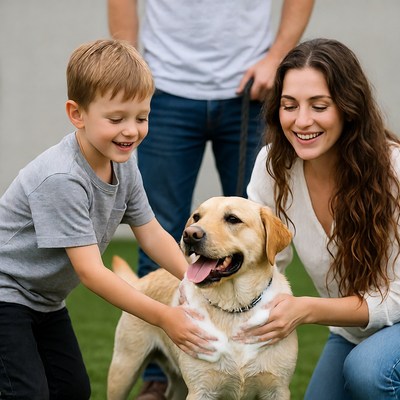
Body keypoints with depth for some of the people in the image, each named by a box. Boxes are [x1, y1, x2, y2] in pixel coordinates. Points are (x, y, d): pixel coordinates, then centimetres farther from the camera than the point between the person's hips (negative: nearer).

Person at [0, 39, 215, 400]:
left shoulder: (123, 165, -5)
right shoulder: (61, 179, -31)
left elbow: (152, 234, 4)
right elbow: (90, 272, -31)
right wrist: (163, 316, -32)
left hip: (44, 299, 9)